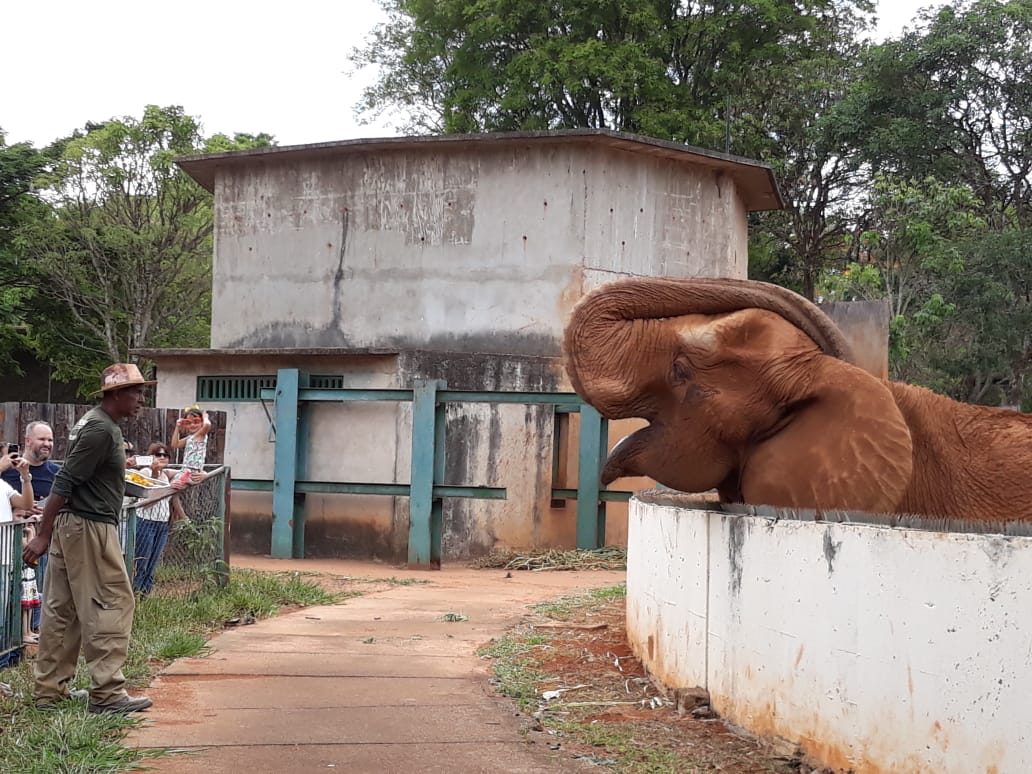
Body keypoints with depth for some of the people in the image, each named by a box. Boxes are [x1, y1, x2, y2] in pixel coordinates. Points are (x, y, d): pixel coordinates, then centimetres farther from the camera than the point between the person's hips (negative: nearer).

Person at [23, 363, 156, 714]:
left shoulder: (97, 423, 15)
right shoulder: (101, 429, -16)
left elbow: (69, 477, 19)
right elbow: (64, 482, -20)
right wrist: (43, 536, -20)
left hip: (71, 525, 10)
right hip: (90, 527, -10)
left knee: (62, 609, 11)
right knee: (113, 604, -6)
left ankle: (48, 690, 16)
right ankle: (107, 693, -5)